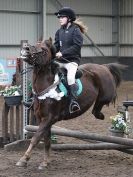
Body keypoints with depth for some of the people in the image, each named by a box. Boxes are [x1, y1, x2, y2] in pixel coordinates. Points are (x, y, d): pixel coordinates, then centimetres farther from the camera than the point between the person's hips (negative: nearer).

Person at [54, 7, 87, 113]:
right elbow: (56, 46, 10)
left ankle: (73, 102, -33)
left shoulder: (75, 30, -7)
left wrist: (63, 53, -23)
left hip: (72, 60, -7)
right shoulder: (59, 31, 13)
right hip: (61, 60, 7)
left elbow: (77, 46, -17)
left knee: (70, 77, -31)